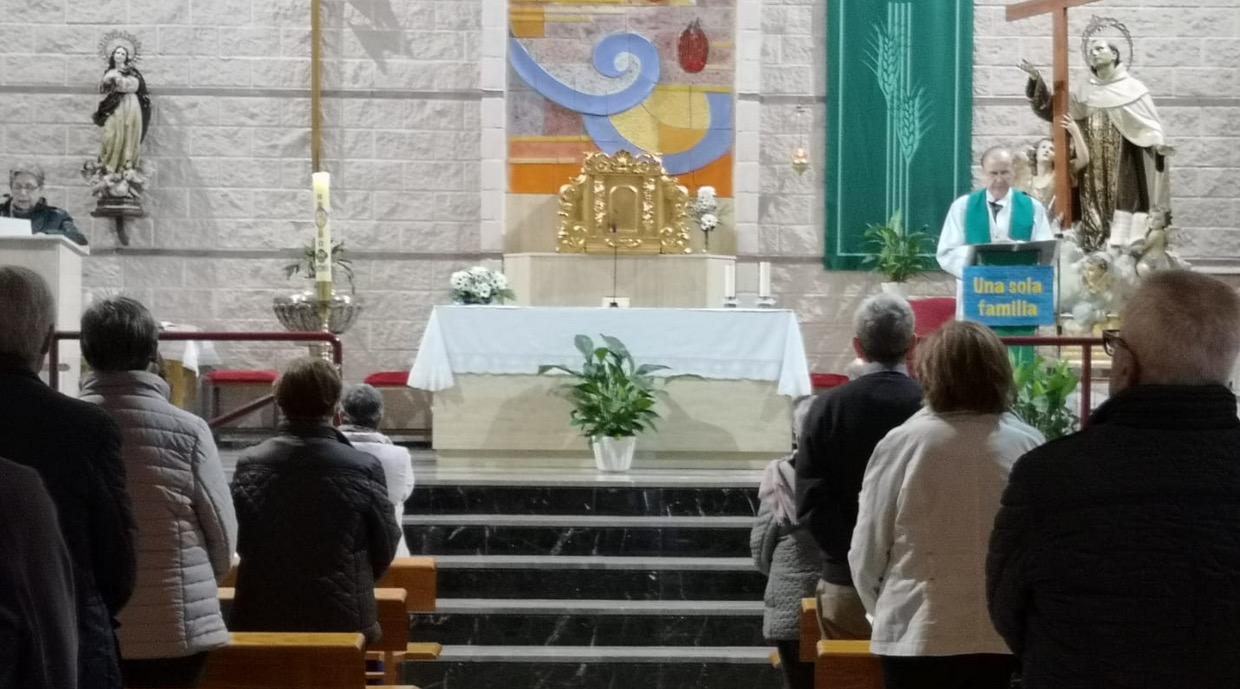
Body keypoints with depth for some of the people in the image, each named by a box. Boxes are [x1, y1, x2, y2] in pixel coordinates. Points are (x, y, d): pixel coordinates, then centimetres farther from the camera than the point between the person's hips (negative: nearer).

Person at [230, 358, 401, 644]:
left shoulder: (250, 464, -6)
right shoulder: (364, 468, -12)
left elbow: (239, 544, 5)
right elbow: (385, 549, -2)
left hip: (263, 619, 2)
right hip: (344, 620, -2)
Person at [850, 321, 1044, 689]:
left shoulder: (901, 444, -10)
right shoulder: (1029, 446, -6)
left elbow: (866, 554, -4)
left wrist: (884, 609, 15)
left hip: (919, 635, -2)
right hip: (1006, 634, 2)